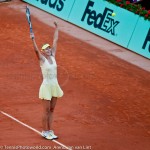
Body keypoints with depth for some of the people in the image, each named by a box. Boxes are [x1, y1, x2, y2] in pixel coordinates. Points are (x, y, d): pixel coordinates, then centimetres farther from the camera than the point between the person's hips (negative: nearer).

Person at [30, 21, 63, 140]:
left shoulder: (52, 57, 6)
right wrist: (33, 39, -40)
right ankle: (45, 132, 6)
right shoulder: (42, 59, -8)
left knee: (52, 110, 10)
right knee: (46, 110, -2)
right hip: (46, 86, -6)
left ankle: (50, 131, 16)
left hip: (55, 86, 6)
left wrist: (56, 28, 14)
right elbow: (36, 50, -26)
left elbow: (55, 41, 10)